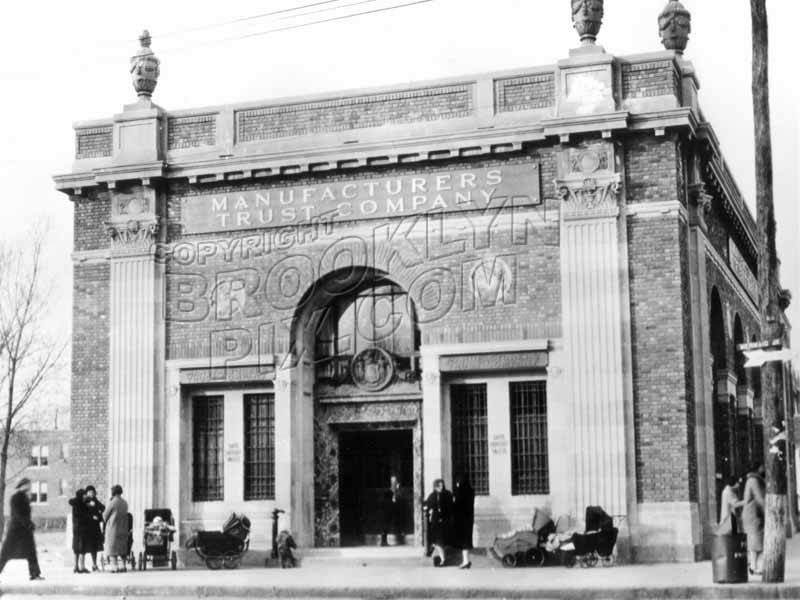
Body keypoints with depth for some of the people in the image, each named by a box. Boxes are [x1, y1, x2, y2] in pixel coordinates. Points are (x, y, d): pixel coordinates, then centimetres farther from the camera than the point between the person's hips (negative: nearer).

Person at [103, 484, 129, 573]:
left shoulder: (112, 503, -13)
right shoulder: (124, 502, 5)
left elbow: (105, 515, -4)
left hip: (113, 527, -6)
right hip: (123, 527, 6)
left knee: (113, 547, -1)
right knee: (122, 546, 11)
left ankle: (116, 566, -4)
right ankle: (123, 566, 9)